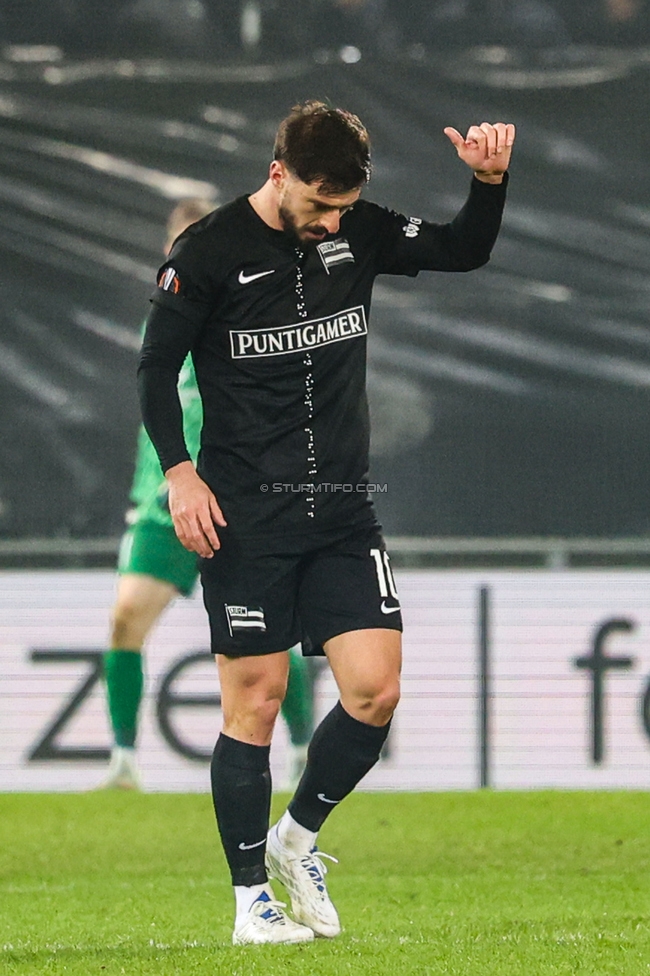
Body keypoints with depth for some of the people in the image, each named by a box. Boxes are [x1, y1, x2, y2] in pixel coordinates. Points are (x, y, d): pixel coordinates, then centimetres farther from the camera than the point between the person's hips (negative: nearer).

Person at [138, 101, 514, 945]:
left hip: (343, 510, 4)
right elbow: (157, 367, -1)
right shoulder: (210, 251, -6)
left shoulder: (358, 232, 5)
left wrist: (490, 181, -8)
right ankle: (252, 900, 7)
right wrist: (179, 471, -10)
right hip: (245, 515, -4)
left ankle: (296, 837, 18)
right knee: (255, 700, -3)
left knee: (376, 690, -6)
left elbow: (463, 251, 11)